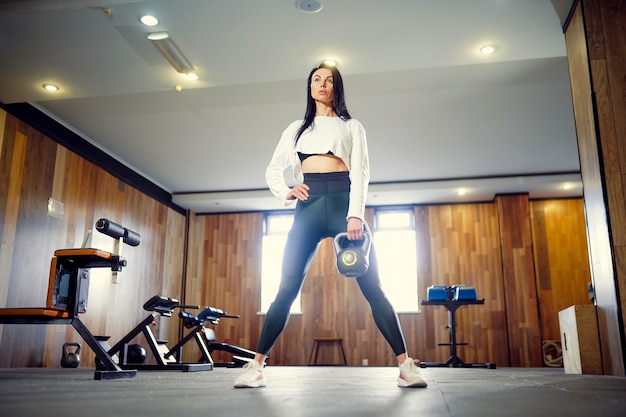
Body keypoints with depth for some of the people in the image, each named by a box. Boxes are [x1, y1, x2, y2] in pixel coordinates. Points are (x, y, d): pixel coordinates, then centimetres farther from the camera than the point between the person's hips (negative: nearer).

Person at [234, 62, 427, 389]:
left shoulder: (351, 126, 16)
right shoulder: (296, 129, 23)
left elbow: (360, 172, 2)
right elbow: (273, 170, 20)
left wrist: (355, 214, -14)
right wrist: (285, 192, -3)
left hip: (342, 201, -1)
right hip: (308, 205, 2)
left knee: (372, 288, -7)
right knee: (287, 289, -4)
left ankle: (406, 365, -5)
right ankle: (256, 365, 1)